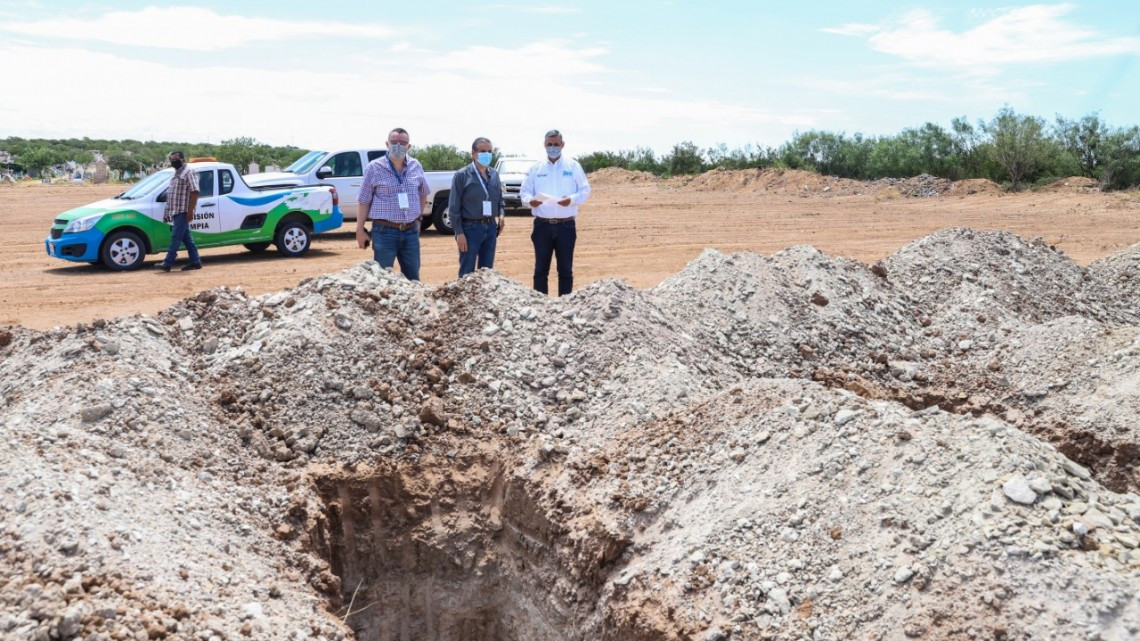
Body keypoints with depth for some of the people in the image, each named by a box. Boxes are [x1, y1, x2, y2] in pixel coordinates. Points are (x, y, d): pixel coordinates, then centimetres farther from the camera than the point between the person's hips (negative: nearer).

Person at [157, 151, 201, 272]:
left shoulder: (189, 172, -7)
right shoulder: (176, 174, 21)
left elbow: (194, 192, -16)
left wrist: (190, 211, -23)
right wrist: (167, 213, 20)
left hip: (183, 212, -9)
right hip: (176, 211, 9)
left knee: (176, 237, -10)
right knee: (186, 237, 9)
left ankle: (167, 263, -13)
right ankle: (195, 262, 13)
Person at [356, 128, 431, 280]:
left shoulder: (416, 167, 7)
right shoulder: (374, 168, -4)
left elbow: (423, 193, 22)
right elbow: (364, 201, -2)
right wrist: (360, 230, -4)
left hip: (411, 231, 4)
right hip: (384, 231, -4)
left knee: (413, 278, 11)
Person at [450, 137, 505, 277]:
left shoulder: (494, 174, 10)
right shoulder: (462, 175, -7)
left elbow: (499, 198, 20)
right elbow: (454, 207, -8)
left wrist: (501, 214, -1)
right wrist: (459, 232, -14)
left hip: (490, 227, 6)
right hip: (470, 228, -5)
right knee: (467, 273, -1)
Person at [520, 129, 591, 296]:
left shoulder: (573, 166, 4)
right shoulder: (536, 167, 8)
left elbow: (585, 190, 2)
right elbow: (524, 191, 8)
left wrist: (572, 199, -18)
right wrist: (529, 200, -15)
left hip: (566, 225, -1)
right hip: (542, 225, 1)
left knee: (565, 269, 5)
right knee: (541, 269, 5)